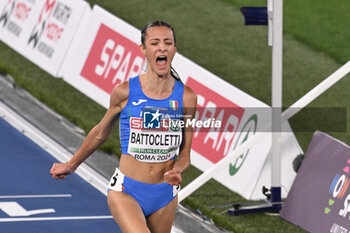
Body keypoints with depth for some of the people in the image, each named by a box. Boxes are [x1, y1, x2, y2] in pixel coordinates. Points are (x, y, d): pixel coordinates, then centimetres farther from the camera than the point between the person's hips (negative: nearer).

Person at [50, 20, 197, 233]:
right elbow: (101, 133, 11)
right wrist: (71, 165, 23)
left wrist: (177, 171, -19)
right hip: (126, 191, -3)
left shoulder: (186, 97, -4)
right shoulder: (125, 92, -8)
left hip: (164, 195, 3)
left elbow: (185, 154, 4)